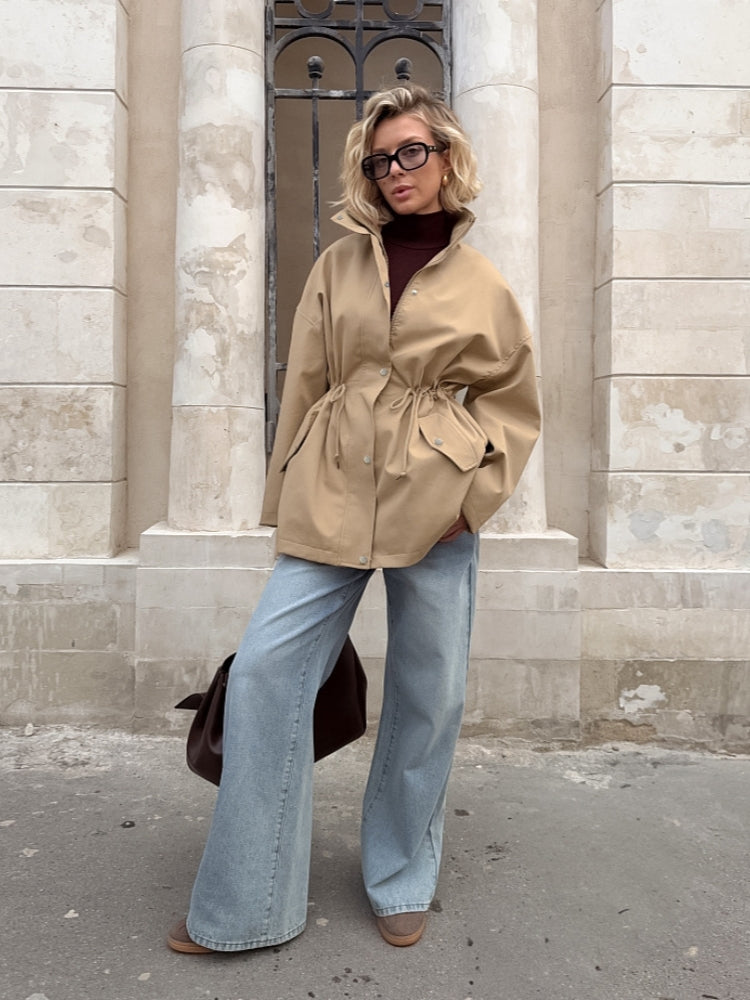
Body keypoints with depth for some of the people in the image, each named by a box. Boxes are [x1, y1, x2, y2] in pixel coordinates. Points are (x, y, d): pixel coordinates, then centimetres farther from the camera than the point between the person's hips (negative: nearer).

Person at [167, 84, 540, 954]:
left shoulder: (480, 286, 7)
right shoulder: (338, 265, 10)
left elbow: (514, 401, 11)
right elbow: (303, 388, 10)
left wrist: (476, 492, -3)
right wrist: (286, 503, 9)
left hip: (434, 506, -1)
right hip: (332, 498, 1)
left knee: (428, 694, 6)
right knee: (263, 671, -6)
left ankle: (401, 884, 31)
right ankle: (245, 905, 12)